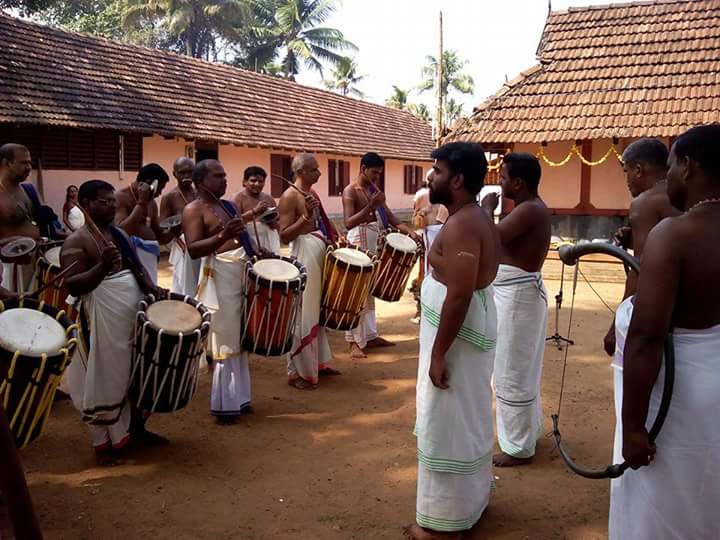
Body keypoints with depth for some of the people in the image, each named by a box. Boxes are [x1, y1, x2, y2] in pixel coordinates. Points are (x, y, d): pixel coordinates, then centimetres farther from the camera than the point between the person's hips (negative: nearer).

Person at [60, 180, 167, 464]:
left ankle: (135, 427, 32)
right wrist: (103, 265, -33)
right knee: (105, 380, 1)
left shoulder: (121, 234, 12)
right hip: (102, 321, -8)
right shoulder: (76, 242, -12)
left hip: (133, 315, 8)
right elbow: (73, 286, -20)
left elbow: (137, 267, 19)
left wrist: (151, 287, -1)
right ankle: (104, 442, 15)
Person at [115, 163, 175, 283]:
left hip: (150, 257, 8)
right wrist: (141, 203, -18)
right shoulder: (120, 198, -7)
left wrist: (173, 231, 1)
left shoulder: (151, 203, 16)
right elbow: (121, 231, -21)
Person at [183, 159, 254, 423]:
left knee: (240, 338, 14)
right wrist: (223, 236, -34)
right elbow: (193, 249, -20)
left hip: (243, 272, 8)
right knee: (226, 340, -4)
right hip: (220, 275, -8)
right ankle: (225, 404, 6)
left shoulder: (228, 205, 16)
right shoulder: (193, 210, -8)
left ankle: (239, 397, 24)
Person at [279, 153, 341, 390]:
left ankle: (318, 362, 27)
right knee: (303, 314, -4)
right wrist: (305, 217, -27)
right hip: (304, 255, -9)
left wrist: (336, 239, 10)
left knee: (317, 311, 16)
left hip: (320, 253, 9)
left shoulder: (312, 193, 14)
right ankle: (297, 371, 4)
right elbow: (284, 235, -17)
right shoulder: (290, 196, -12)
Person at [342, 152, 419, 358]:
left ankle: (370, 336, 22)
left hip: (374, 243, 8)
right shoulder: (350, 191, -12)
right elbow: (348, 223, -22)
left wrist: (409, 231, -5)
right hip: (358, 242, -8)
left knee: (370, 291, 14)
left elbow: (388, 215, 9)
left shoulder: (374, 189, 12)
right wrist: (371, 206, -28)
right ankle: (355, 341, -1)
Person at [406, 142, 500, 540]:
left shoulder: (460, 226, -22)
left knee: (447, 425, 1)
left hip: (458, 333, -10)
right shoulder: (477, 218, 10)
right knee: (468, 420, 20)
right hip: (474, 328, 10)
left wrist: (438, 354, -23)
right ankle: (471, 500, 35)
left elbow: (459, 296, -27)